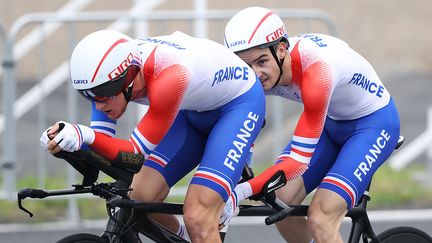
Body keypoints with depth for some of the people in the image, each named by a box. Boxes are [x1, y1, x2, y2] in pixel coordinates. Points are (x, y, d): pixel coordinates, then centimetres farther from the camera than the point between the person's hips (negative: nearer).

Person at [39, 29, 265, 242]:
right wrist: (63, 139, -37)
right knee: (139, 199, -6)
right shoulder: (108, 73, -21)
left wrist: (84, 135, -51)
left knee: (198, 218, -22)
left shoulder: (168, 78, -41)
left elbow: (136, 154, -34)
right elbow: (101, 143, -16)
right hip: (194, 109, 7)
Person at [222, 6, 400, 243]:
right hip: (331, 122, 7)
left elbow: (299, 160, -38)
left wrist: (243, 191, -48)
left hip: (373, 123, -7)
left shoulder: (315, 70, -38)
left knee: (320, 221, -22)